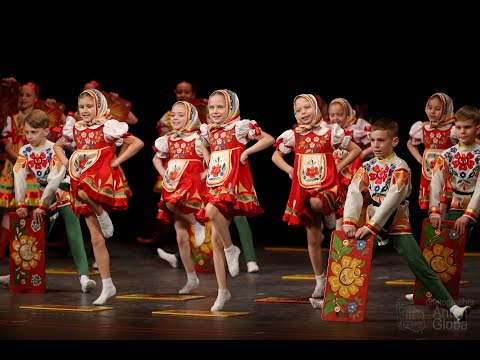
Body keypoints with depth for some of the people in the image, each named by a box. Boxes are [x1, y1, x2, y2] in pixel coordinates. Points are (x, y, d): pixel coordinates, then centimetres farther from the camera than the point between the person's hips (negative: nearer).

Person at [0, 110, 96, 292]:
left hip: (64, 193, -5)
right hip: (47, 197, 5)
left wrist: (42, 206, -28)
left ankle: (83, 275, -30)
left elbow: (54, 181, -26)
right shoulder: (24, 152, -5)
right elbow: (19, 178, -14)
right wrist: (21, 205, -25)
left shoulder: (55, 150, -20)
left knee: (74, 235, -18)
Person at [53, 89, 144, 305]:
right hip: (83, 183, 5)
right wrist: (66, 163, 13)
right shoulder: (75, 129, 12)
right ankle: (107, 286, 8)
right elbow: (57, 145, 30)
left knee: (84, 192, -42)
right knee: (96, 239, 3)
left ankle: (104, 216, -11)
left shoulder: (108, 127, -3)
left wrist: (116, 161, -10)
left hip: (103, 179, -5)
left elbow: (138, 143, -9)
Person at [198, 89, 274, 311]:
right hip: (215, 185, 6)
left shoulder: (240, 127, -2)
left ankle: (230, 249, -10)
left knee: (212, 210, -35)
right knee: (215, 239, 1)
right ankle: (222, 291, 6)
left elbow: (269, 139, -3)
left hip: (235, 184, -6)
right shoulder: (209, 132, 14)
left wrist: (247, 151, -10)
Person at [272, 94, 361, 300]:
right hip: (304, 188, 3)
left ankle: (329, 222, -4)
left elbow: (355, 149, 6)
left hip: (327, 186, -3)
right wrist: (290, 171, 3)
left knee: (316, 203, -39)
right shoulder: (293, 136, 4)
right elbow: (276, 156, 17)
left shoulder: (329, 133, -2)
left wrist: (339, 167, -1)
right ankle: (320, 282, 14)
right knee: (313, 239, 4)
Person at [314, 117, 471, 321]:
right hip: (372, 227, 5)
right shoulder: (367, 167, 5)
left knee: (420, 268, -13)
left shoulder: (400, 168, -11)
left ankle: (452, 306, -16)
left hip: (398, 227, -4)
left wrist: (370, 226, -28)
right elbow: (354, 192, -10)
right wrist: (349, 221, -27)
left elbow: (392, 199, -22)